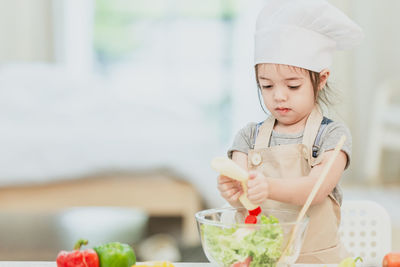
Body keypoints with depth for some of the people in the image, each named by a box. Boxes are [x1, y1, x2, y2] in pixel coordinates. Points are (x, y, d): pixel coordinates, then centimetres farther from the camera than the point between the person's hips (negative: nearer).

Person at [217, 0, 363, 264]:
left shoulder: (333, 134, 1)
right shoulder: (250, 136, 8)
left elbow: (317, 188, -15)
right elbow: (238, 195, -3)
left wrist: (270, 188, -32)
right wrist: (234, 191, -26)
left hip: (317, 257, -2)